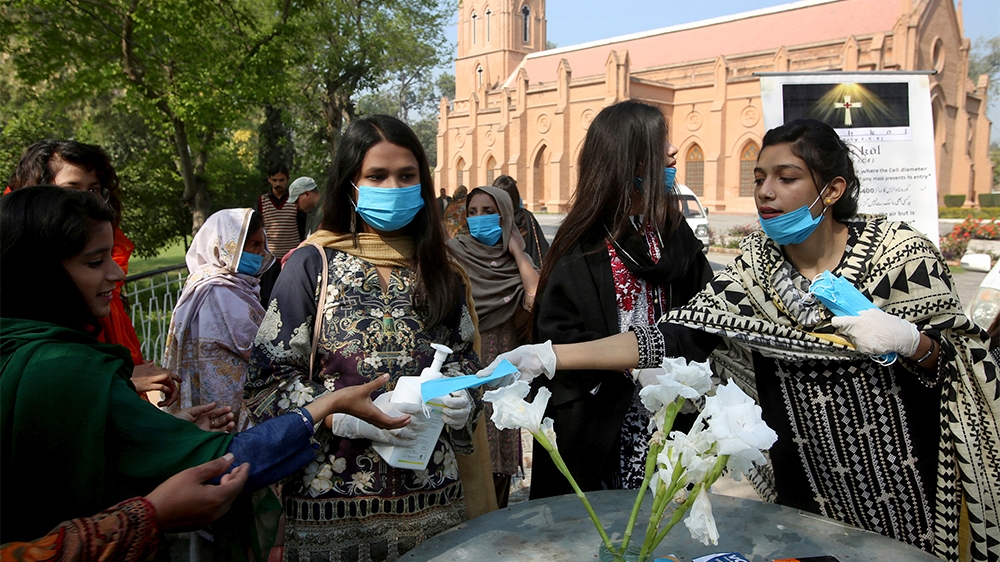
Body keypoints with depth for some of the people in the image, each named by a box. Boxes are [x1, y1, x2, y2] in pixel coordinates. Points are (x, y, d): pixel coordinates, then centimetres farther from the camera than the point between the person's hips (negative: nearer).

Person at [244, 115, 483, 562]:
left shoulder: (439, 270, 5)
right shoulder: (314, 264, -5)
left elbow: (464, 358, 14)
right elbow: (266, 379, -7)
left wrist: (461, 404, -7)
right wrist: (348, 417, -20)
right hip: (332, 496, -3)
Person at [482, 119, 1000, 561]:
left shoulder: (900, 253, -14)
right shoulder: (754, 266, -8)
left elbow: (957, 362, -4)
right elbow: (674, 338, -17)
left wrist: (908, 341, -27)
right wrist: (550, 356, -26)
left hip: (902, 486, -1)